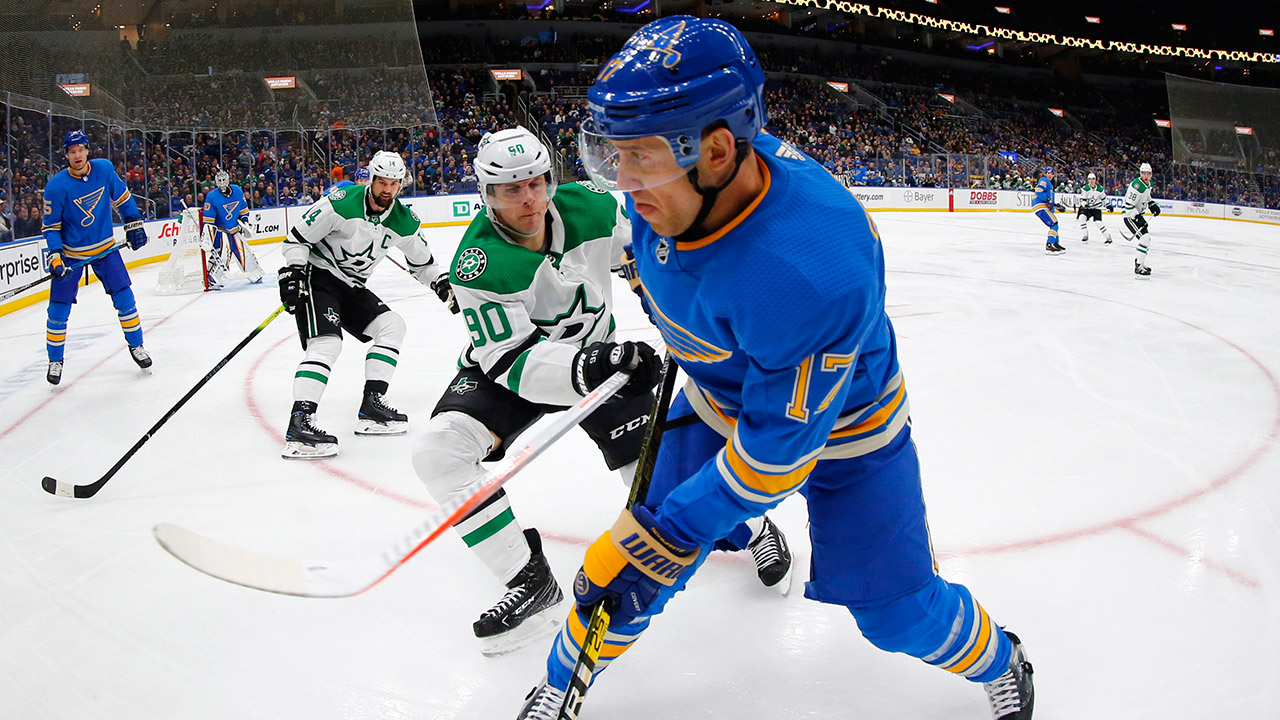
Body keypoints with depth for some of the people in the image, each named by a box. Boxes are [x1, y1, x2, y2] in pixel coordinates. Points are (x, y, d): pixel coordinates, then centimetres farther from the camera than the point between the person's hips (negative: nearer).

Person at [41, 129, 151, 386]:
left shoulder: (104, 169, -9)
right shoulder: (57, 186, -17)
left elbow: (121, 197, 9)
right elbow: (50, 225, -11)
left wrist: (134, 224, 6)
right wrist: (54, 257, -20)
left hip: (104, 247, 2)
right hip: (70, 252, -2)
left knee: (124, 297, -1)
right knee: (59, 308, 0)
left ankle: (136, 345, 17)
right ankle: (55, 360, 16)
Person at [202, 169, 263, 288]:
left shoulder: (238, 191, -2)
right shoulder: (212, 196, -16)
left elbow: (243, 209, 15)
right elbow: (207, 219, -16)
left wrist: (244, 222, 11)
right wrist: (208, 235, -22)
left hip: (235, 229, 5)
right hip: (220, 230, -5)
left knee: (244, 251, 10)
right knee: (221, 252, -21)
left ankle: (255, 275, 28)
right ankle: (211, 280, -18)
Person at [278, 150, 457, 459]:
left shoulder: (403, 221, -1)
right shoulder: (341, 203, -19)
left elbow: (422, 262, 14)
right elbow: (298, 237, -12)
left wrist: (444, 285, 1)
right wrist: (293, 272, -21)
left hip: (352, 287, 8)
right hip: (317, 277, -8)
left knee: (392, 326, 3)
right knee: (327, 343, -25)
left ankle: (371, 406, 4)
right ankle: (298, 424, -33)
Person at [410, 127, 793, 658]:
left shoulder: (590, 208, -17)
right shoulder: (480, 263, -28)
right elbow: (513, 360, -33)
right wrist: (584, 370, -49)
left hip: (598, 354, 1)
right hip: (510, 368, -1)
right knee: (438, 451, -24)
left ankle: (753, 529, 24)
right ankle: (530, 582, -15)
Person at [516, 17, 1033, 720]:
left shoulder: (812, 273, -43)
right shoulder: (670, 181, -22)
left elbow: (777, 445, -32)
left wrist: (668, 535, -28)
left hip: (841, 422, -5)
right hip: (722, 399, 5)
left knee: (897, 610, 3)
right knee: (632, 556, 4)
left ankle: (998, 663, 36)